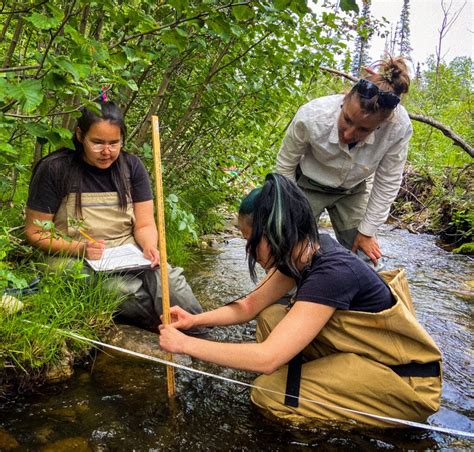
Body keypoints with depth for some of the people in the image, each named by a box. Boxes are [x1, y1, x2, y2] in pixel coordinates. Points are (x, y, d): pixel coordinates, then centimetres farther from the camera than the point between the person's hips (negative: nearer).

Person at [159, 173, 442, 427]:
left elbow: (267, 358, -33)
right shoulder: (304, 252, -4)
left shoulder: (331, 274, -31)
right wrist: (195, 320, -2)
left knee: (270, 393, -14)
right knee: (270, 318, -1)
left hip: (406, 380, -8)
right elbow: (250, 306, 8)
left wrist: (185, 344, -25)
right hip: (363, 350, 8)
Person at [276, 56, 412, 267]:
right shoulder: (312, 116, -35)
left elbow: (387, 183, -16)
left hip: (353, 192, 2)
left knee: (363, 259, 2)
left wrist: (367, 231, -9)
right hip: (308, 186, -1)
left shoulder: (398, 127, -33)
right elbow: (285, 165, -15)